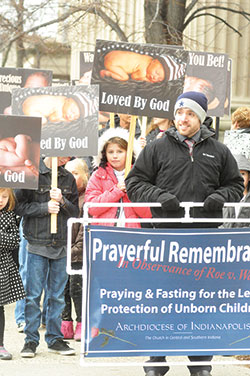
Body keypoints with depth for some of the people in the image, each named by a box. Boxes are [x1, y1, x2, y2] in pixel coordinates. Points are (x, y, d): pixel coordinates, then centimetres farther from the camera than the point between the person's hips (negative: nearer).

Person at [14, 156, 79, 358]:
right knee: (33, 295, -2)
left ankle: (55, 338, 16)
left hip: (61, 244, 4)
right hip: (37, 243, -4)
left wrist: (62, 201, -9)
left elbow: (75, 211, 10)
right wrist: (45, 207, -15)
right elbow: (19, 206, -4)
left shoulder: (68, 179, 10)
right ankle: (31, 340, 5)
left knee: (57, 295, 8)